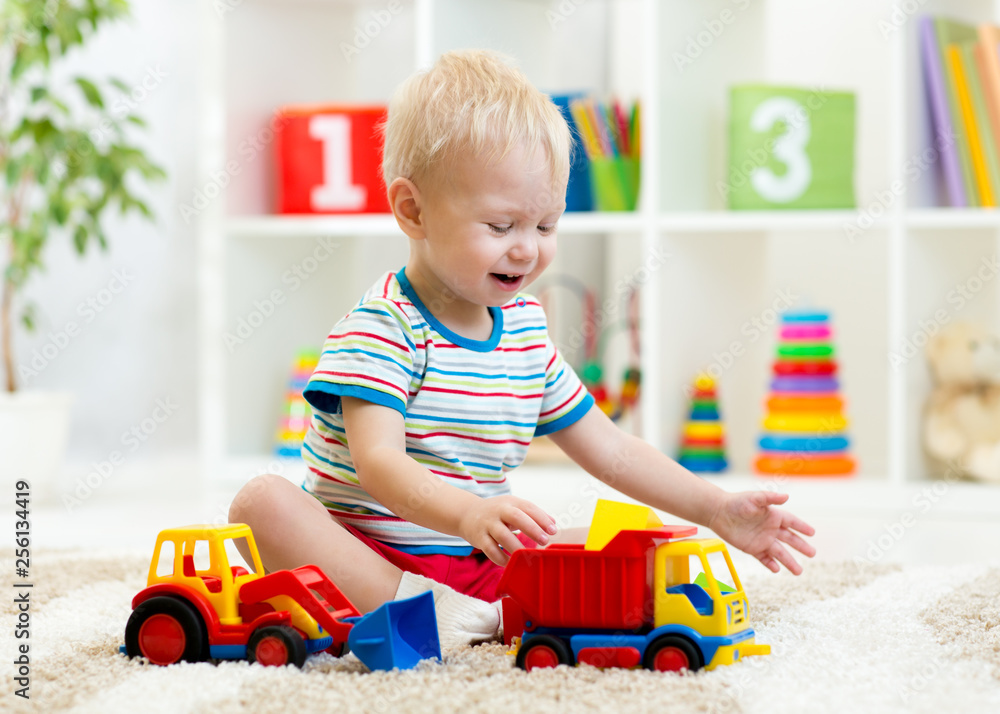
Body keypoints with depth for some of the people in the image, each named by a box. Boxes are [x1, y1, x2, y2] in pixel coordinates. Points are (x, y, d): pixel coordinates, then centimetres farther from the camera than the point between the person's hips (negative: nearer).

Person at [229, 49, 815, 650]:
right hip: (365, 557, -6)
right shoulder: (383, 327, -13)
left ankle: (486, 618, -29)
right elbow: (378, 463, -28)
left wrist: (717, 509, 5)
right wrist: (467, 514, -47)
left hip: (475, 565, 6)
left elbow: (610, 450, 17)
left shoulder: (525, 329, 9)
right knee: (265, 501, -33)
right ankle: (427, 614, -36)